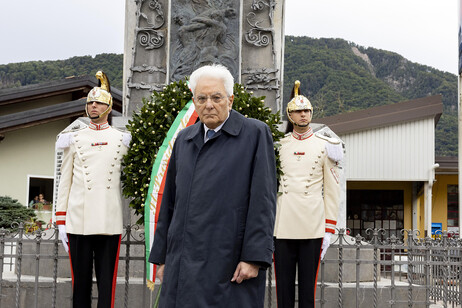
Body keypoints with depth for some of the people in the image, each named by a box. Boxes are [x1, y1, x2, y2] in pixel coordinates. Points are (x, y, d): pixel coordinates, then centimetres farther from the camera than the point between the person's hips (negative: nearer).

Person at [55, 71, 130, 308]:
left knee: (106, 282, 2)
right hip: (78, 222, 1)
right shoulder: (73, 139, 10)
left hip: (110, 223, -1)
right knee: (80, 281, 6)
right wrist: (61, 221, 5)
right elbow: (65, 181, 9)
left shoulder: (123, 139, 9)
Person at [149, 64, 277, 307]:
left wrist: (254, 257, -13)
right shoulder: (184, 139, 15)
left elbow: (264, 200, -6)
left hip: (230, 265, -5)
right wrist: (162, 257, 15)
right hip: (185, 264, 5)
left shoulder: (255, 134, -1)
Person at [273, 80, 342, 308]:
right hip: (282, 228, 1)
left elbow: (332, 191, 5)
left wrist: (329, 229, 0)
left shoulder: (325, 146, 5)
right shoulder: (277, 145, 8)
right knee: (283, 288, 6)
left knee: (308, 288, 5)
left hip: (312, 228, -1)